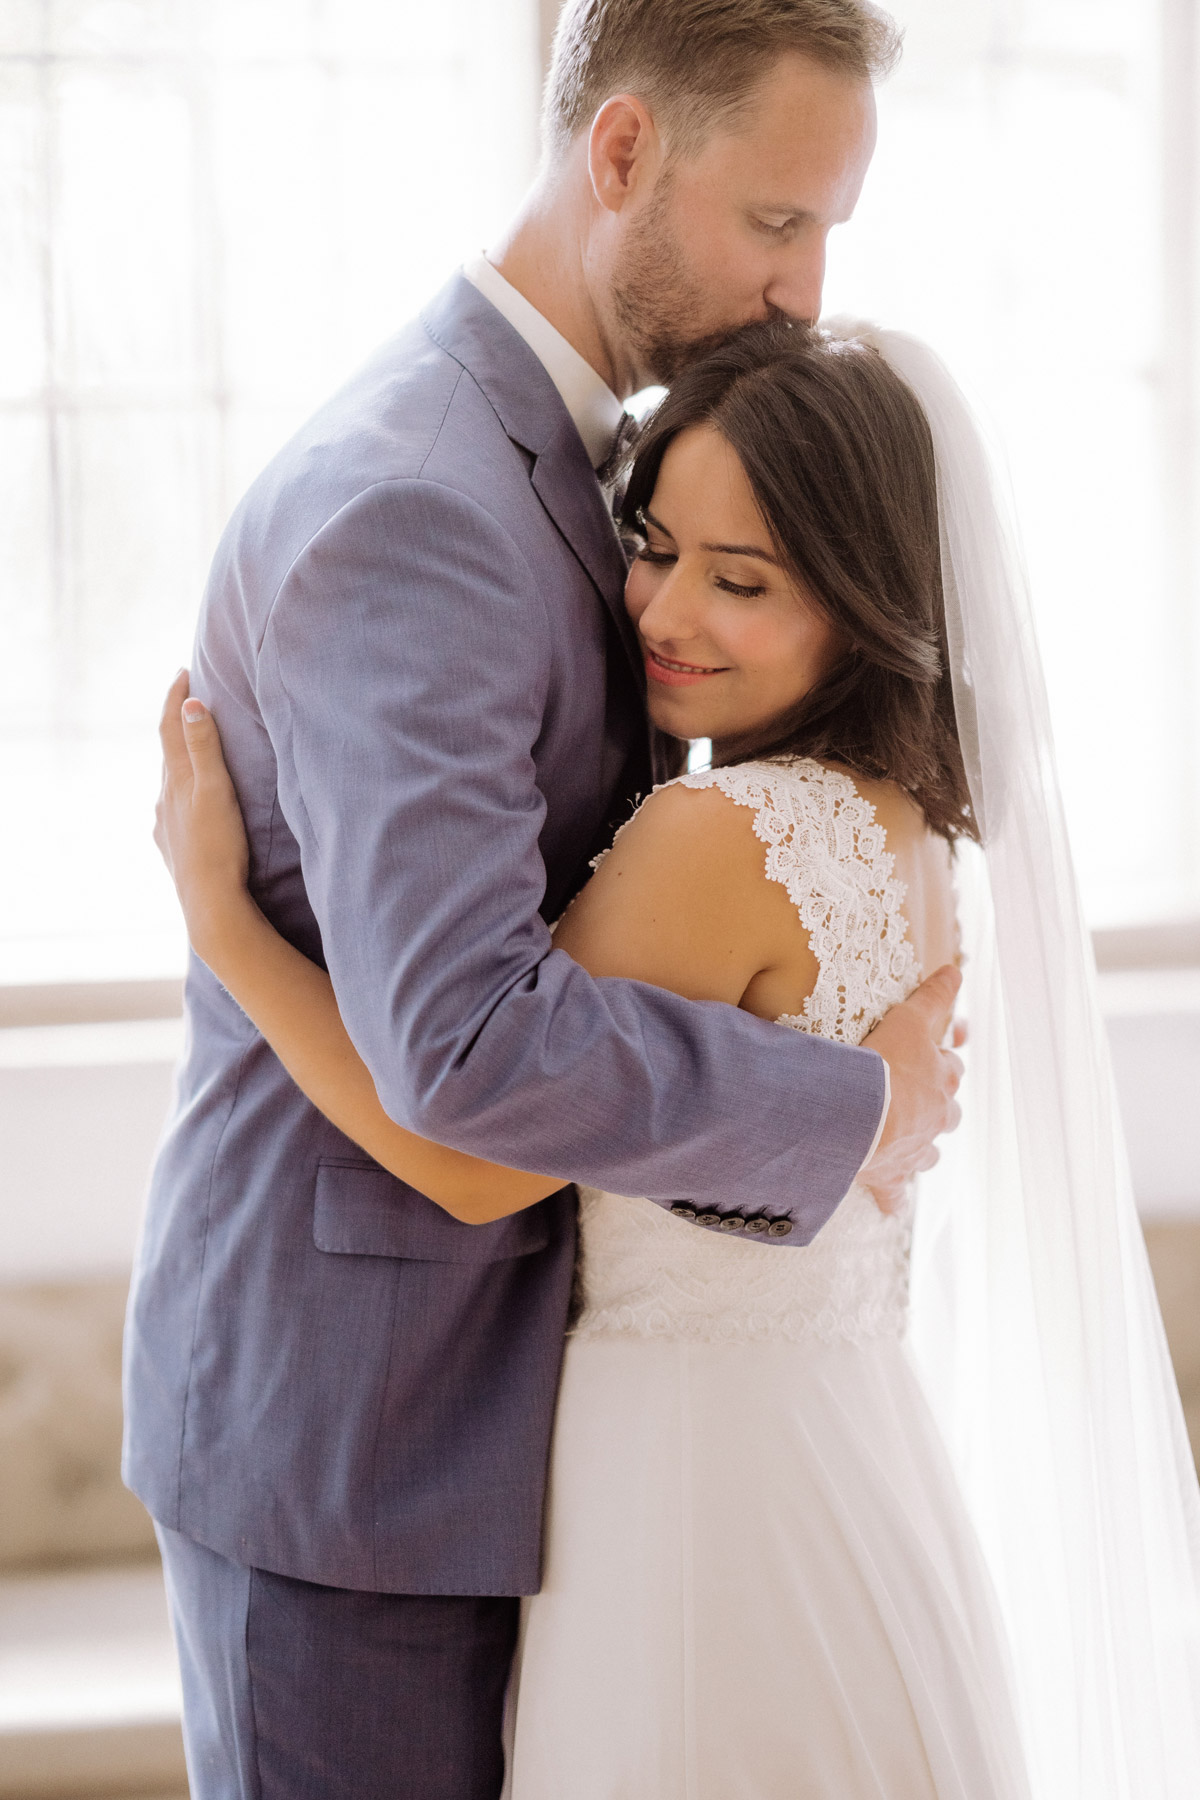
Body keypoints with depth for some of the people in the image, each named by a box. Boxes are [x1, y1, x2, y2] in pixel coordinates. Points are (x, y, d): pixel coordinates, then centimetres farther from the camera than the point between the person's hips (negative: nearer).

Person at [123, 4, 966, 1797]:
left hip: (460, 1363, 10)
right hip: (335, 1406, -9)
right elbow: (465, 1036, -34)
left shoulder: (533, 460, 8)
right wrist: (850, 1109, -21)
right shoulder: (402, 507, -24)